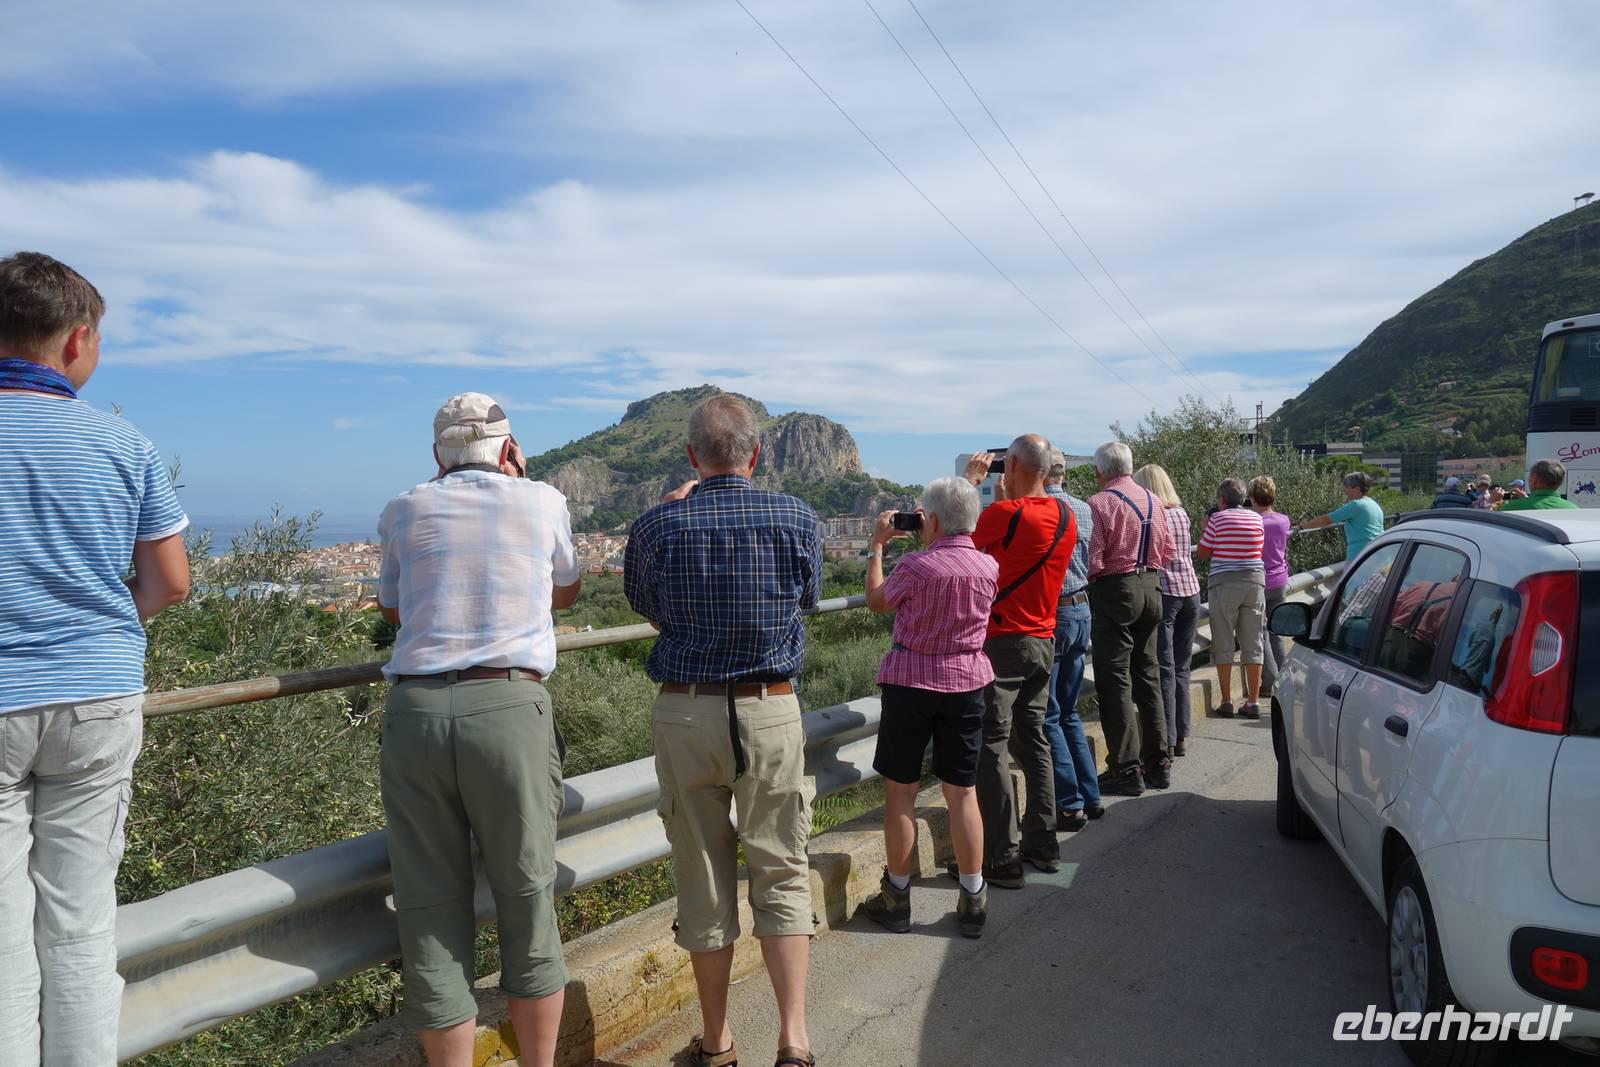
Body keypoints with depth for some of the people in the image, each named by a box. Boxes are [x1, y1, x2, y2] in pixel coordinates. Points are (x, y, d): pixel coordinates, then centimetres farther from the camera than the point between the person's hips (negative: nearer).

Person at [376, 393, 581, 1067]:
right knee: (526, 902, 11)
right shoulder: (543, 502, 10)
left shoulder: (404, 511, 14)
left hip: (414, 709, 2)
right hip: (509, 708, -1)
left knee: (432, 911, 9)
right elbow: (567, 591, 28)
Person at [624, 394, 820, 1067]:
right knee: (781, 876, 11)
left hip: (684, 714, 0)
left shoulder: (657, 526, -5)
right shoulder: (796, 519, -4)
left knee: (703, 880, 11)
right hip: (771, 712, 0)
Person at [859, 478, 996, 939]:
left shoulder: (915, 566, -15)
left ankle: (896, 897, 17)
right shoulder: (989, 567, -3)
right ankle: (973, 898, 15)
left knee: (900, 792, 7)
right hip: (966, 684, 4)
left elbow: (876, 602, 2)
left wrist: (877, 546, 12)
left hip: (910, 683, -4)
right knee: (963, 794, 9)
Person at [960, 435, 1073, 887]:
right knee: (1032, 740, 17)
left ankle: (1002, 859, 1)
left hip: (1002, 644, -8)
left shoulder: (1005, 514, -19)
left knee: (991, 748, -1)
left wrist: (970, 480, 6)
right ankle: (1042, 844, 24)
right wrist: (1003, 495, 20)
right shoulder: (1064, 515, 4)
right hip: (1043, 642, 8)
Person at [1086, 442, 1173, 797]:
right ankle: (1158, 762, 21)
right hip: (1150, 587, 7)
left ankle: (1126, 769, 0)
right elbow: (1166, 550, 12)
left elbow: (1091, 560, -17)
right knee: (1148, 675, 15)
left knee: (1115, 681, -1)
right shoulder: (1152, 500, 6)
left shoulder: (1099, 504, -15)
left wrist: (1087, 581, 2)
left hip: (1114, 590, -7)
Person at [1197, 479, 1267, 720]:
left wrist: (1205, 528, 12)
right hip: (1254, 582, 4)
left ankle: (1226, 701, 4)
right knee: (1253, 645, 7)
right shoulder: (1256, 518, 6)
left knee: (1223, 645, 3)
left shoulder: (1218, 519, -6)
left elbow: (1202, 553, 0)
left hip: (1224, 584, -4)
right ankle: (1253, 702, 8)